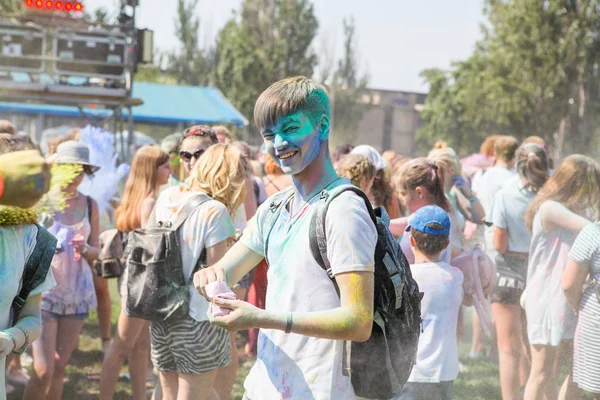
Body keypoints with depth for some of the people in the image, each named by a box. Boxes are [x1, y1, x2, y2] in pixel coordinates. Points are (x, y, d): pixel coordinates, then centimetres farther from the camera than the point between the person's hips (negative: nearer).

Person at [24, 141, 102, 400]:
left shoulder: (90, 205, 5)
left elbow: (96, 250, 9)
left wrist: (85, 248, -11)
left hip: (77, 293, 4)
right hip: (44, 291, -4)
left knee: (60, 367, 9)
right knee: (43, 371, -8)